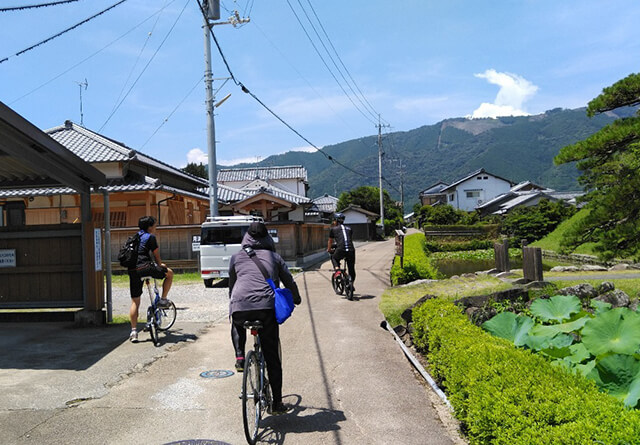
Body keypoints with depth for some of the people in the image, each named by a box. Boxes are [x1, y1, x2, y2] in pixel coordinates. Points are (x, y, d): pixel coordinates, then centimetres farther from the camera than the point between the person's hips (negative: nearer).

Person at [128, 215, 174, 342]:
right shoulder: (150, 237, 3)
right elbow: (156, 256, 8)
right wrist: (160, 265, 29)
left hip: (132, 271, 7)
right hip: (145, 267, -7)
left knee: (135, 302, 10)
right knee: (169, 273, 16)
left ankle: (134, 331, 6)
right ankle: (163, 299, 16)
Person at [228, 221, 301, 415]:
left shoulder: (237, 257, 20)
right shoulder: (274, 257, 18)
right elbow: (289, 281, 23)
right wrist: (296, 299, 42)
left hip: (240, 306, 1)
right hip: (267, 307, 0)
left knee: (237, 327, 38)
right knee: (272, 357, 10)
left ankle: (239, 357, 16)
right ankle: (277, 404, 15)